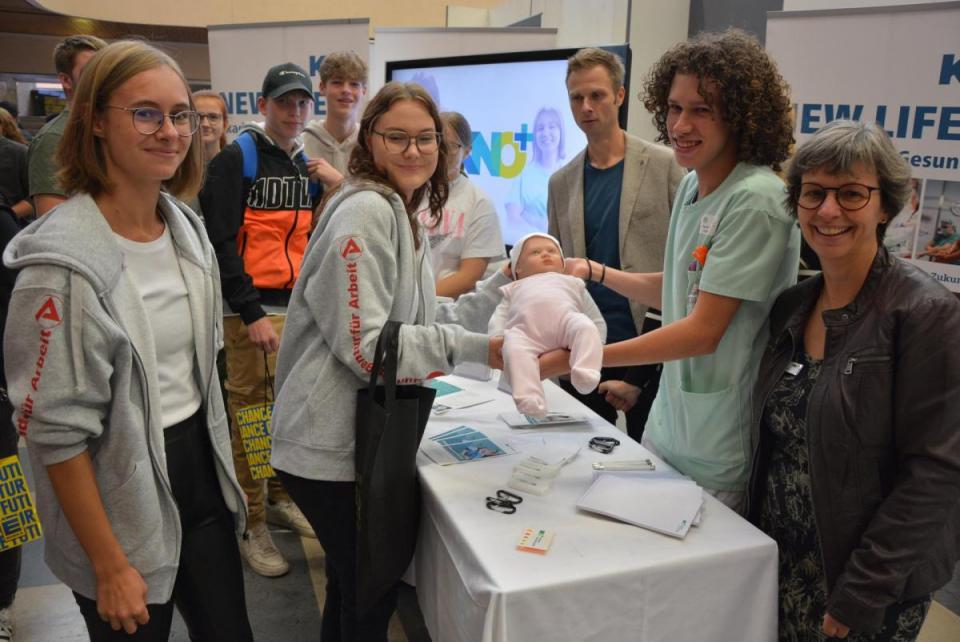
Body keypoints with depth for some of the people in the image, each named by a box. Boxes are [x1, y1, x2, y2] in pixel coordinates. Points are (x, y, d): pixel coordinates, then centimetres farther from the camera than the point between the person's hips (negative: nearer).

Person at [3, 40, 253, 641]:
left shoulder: (188, 226, 2)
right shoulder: (64, 261, -21)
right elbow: (58, 433, -18)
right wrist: (110, 567, -14)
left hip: (198, 467, 6)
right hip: (120, 496, -6)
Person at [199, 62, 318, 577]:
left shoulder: (304, 164, 15)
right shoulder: (236, 159, -7)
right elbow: (220, 242, -13)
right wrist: (252, 314, -18)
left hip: (297, 307, 7)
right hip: (252, 311, -7)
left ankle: (279, 498, 32)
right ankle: (251, 527, 12)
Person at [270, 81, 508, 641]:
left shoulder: (403, 213, 13)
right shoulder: (366, 211, -18)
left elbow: (426, 322, 11)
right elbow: (364, 344, -23)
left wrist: (502, 287, 6)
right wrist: (472, 350, -25)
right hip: (333, 445, -9)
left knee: (355, 585, 23)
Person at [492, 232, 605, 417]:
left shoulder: (572, 282, 40)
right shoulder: (514, 289, 42)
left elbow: (596, 320, 30)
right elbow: (498, 318, 25)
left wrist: (596, 342, 8)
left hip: (567, 320, 1)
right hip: (525, 331, 0)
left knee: (585, 326, -32)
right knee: (513, 348, -34)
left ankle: (585, 373, -48)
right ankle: (529, 398, -46)